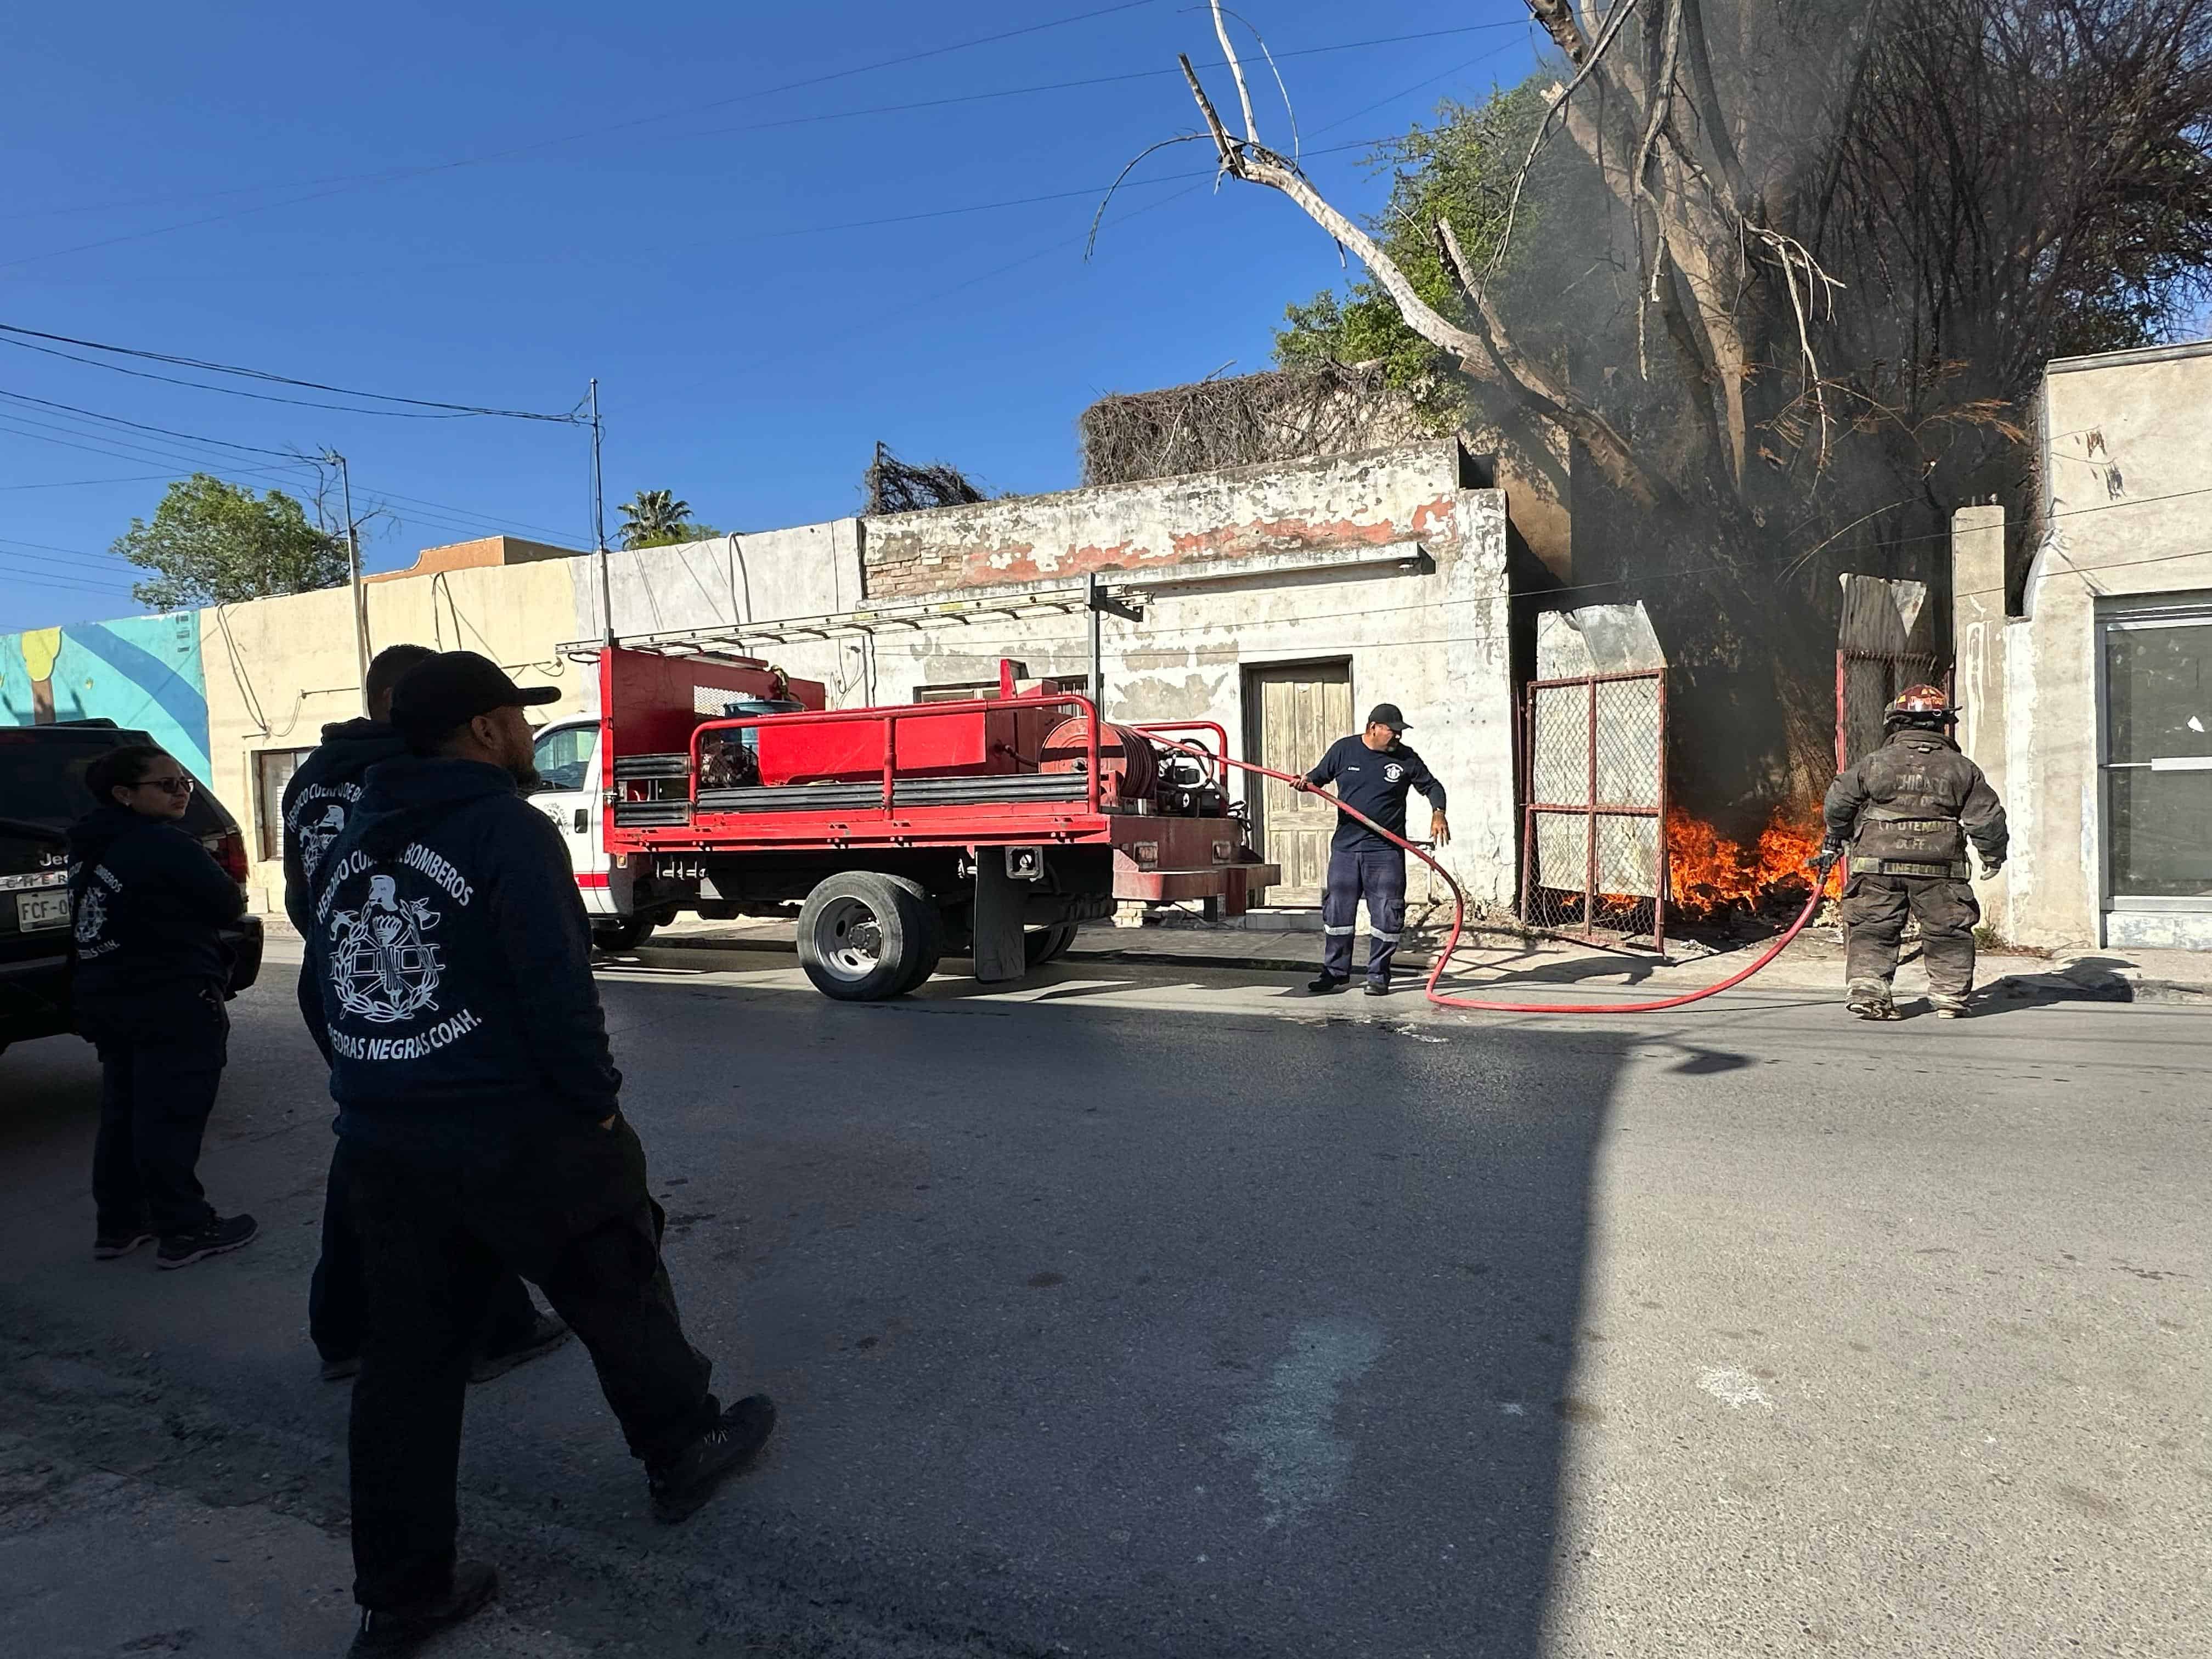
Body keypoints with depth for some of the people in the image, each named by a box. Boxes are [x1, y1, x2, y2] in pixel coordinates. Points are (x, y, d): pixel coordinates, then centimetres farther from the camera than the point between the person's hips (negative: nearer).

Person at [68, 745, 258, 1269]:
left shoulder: (88, 850, 10)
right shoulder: (165, 845, -18)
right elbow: (228, 906, -11)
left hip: (109, 998, 9)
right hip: (174, 1003, -9)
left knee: (125, 1113, 18)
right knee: (171, 1116, -3)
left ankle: (118, 1224, 27)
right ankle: (186, 1231, 3)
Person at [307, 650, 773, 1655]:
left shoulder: (349, 844, 10)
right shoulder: (506, 830, -15)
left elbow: (330, 988, 13)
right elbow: (555, 986, -21)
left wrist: (384, 1095, 18)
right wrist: (598, 1098, -10)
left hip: (378, 1146, 7)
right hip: (517, 1138, -7)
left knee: (407, 1363, 14)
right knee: (619, 1297, 15)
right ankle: (682, 1453, 34)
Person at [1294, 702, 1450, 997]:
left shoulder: (1406, 759, 2)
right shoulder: (1343, 749, 4)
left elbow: (1432, 786, 10)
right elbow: (1319, 777, 15)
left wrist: (1438, 813, -7)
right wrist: (1306, 782, -8)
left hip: (1386, 851, -1)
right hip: (1345, 847, 1)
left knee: (1386, 915, 0)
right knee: (1337, 911, 6)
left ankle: (1379, 976, 13)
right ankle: (1336, 972, 18)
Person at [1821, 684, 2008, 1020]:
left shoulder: (1875, 763, 1)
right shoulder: (1961, 768, 4)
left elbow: (1837, 803, 4)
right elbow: (1988, 816, 6)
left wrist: (1835, 842, 21)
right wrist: (1993, 856, 22)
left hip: (1878, 866, 0)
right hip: (1939, 869, 1)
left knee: (1872, 929, 6)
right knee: (1947, 931, 13)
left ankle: (1867, 991, -4)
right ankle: (1950, 996, 16)